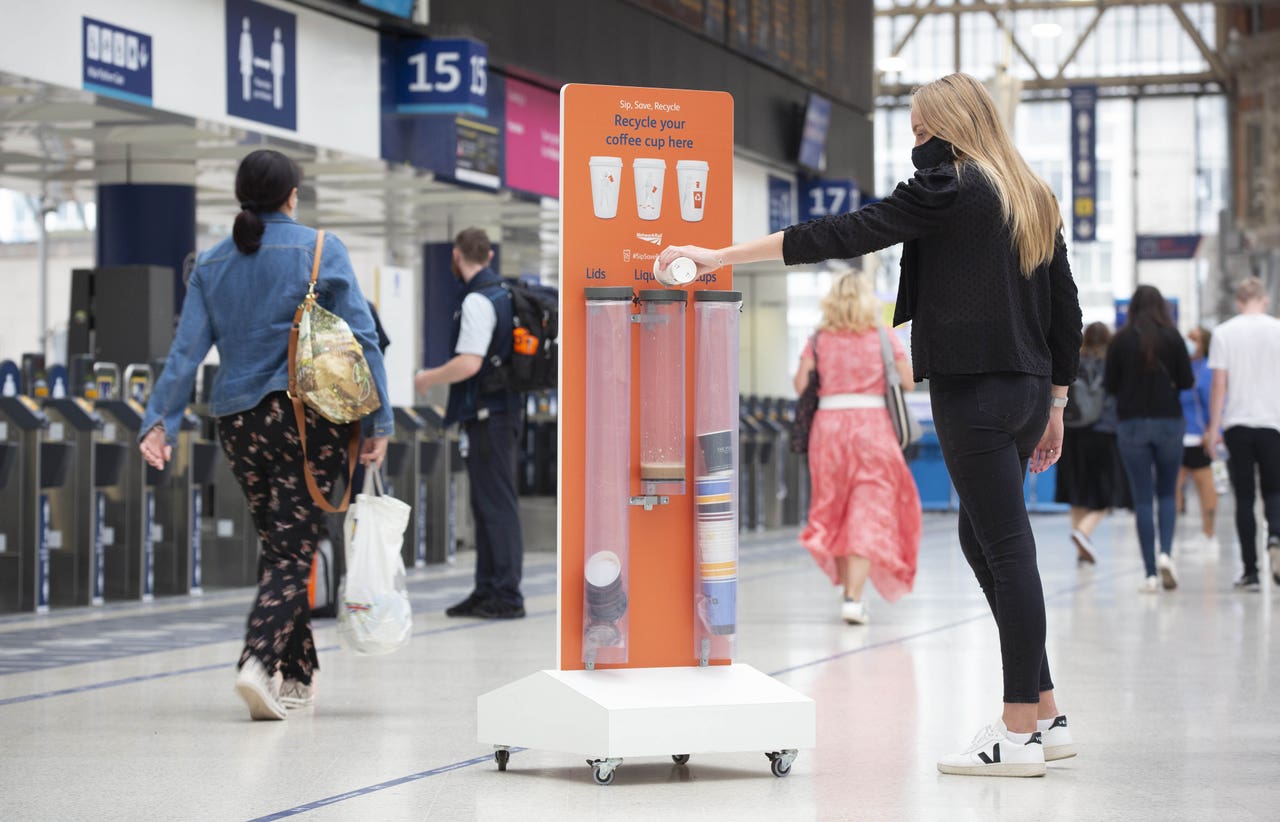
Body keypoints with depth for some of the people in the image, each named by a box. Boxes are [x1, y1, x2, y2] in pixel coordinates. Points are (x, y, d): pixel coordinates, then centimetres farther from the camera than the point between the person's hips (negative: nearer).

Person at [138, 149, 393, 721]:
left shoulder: (211, 264, 8)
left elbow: (187, 348, 1)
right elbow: (361, 339, -4)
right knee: (293, 548, -4)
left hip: (238, 421, 4)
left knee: (278, 543, 16)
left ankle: (299, 675, 21)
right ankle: (258, 661, -24)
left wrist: (160, 419, 1)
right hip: (310, 414, -4)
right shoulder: (321, 251, -2)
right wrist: (378, 420, -1)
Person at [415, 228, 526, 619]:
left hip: (488, 417, -9)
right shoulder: (503, 295, 13)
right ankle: (487, 591, 19)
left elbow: (469, 363, -23)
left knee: (497, 505, -7)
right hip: (503, 408, 9)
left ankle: (506, 595, -5)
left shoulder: (478, 301, -16)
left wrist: (428, 378, -7)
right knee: (487, 505, 14)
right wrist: (458, 403, 25)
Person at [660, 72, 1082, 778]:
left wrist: (721, 255, -11)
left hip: (974, 391, -8)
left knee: (1006, 546, -6)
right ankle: (1045, 716, 18)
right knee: (983, 540, 15)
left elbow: (843, 234, -12)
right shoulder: (1033, 198, 16)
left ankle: (1019, 733, -3)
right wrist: (1054, 405, 22)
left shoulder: (949, 188, -8)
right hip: (1029, 389, 8)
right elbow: (1066, 310, 17)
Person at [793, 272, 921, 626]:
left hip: (829, 423, 2)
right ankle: (854, 598, -13)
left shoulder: (819, 339, 3)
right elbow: (908, 382, -1)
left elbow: (801, 385, -4)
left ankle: (847, 589, 20)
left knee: (836, 511, 15)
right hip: (872, 425, -2)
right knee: (867, 515, -3)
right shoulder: (884, 337, 0)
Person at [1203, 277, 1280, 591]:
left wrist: (1213, 427, 2)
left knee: (1244, 497, 6)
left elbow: (1219, 384, -3)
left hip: (1237, 424, 0)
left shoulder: (1224, 333, 0)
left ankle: (1250, 570, 5)